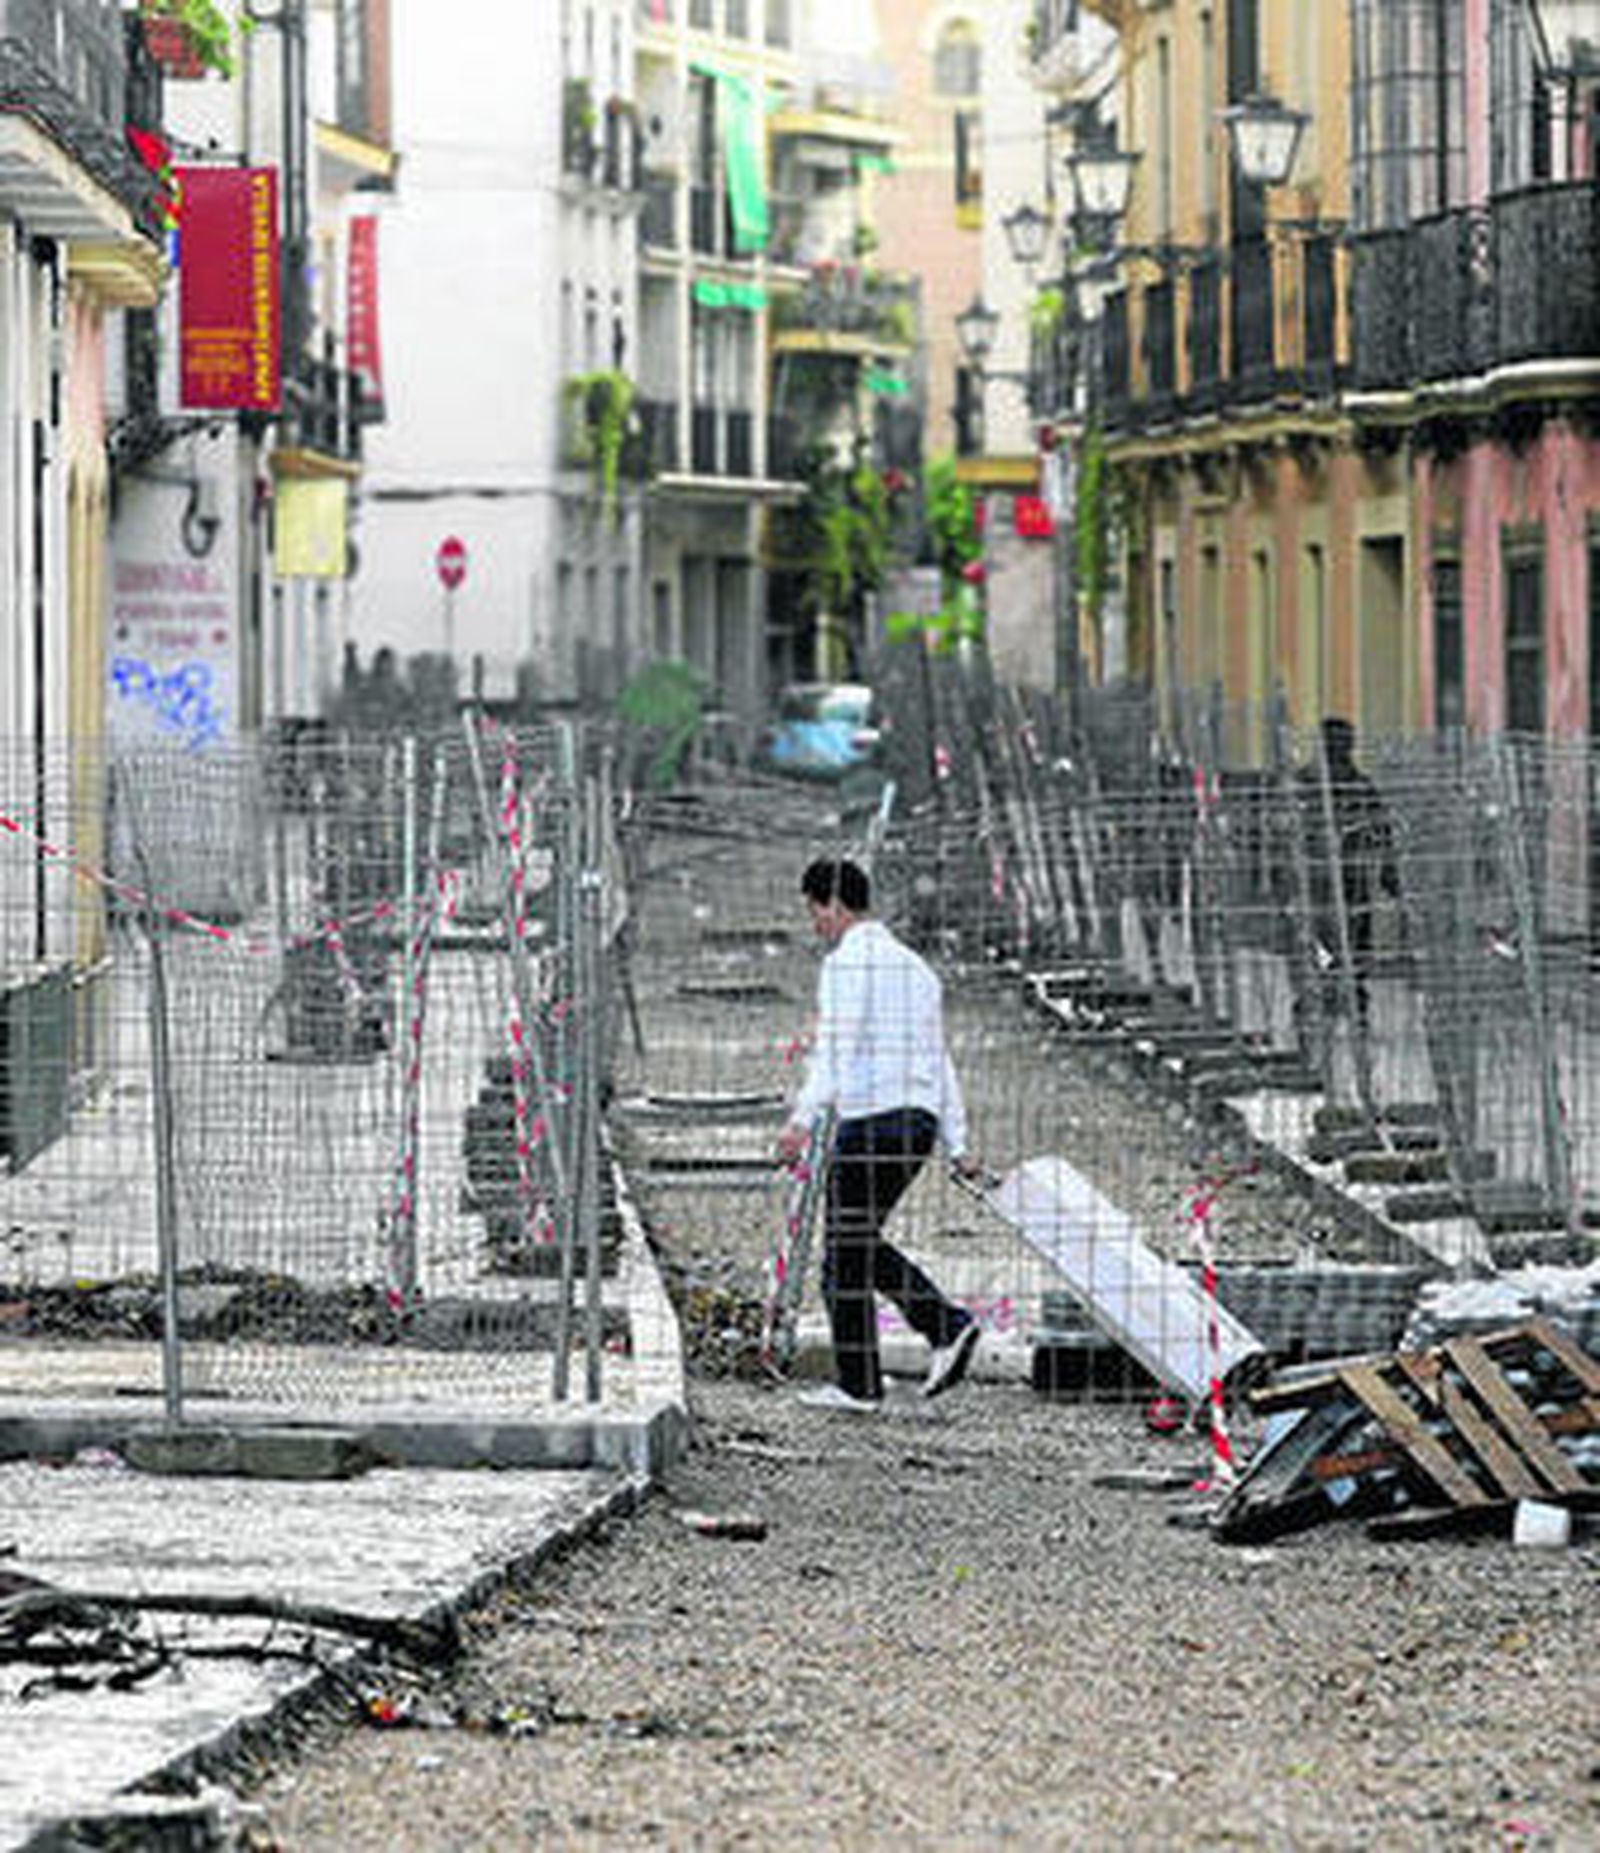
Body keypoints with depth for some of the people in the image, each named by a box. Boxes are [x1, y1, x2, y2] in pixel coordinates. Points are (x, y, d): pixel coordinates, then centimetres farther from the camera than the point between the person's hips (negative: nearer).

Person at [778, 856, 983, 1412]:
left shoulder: (847, 963, -7)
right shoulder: (913, 966, 21)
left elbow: (836, 1048, -21)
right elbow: (939, 1060, 22)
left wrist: (803, 1119, -27)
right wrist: (957, 1147, 23)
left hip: (872, 1121, -9)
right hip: (919, 1122, 9)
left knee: (846, 1251, -1)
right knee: (863, 1245, 18)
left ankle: (858, 1384, 1)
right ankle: (948, 1326, 4)